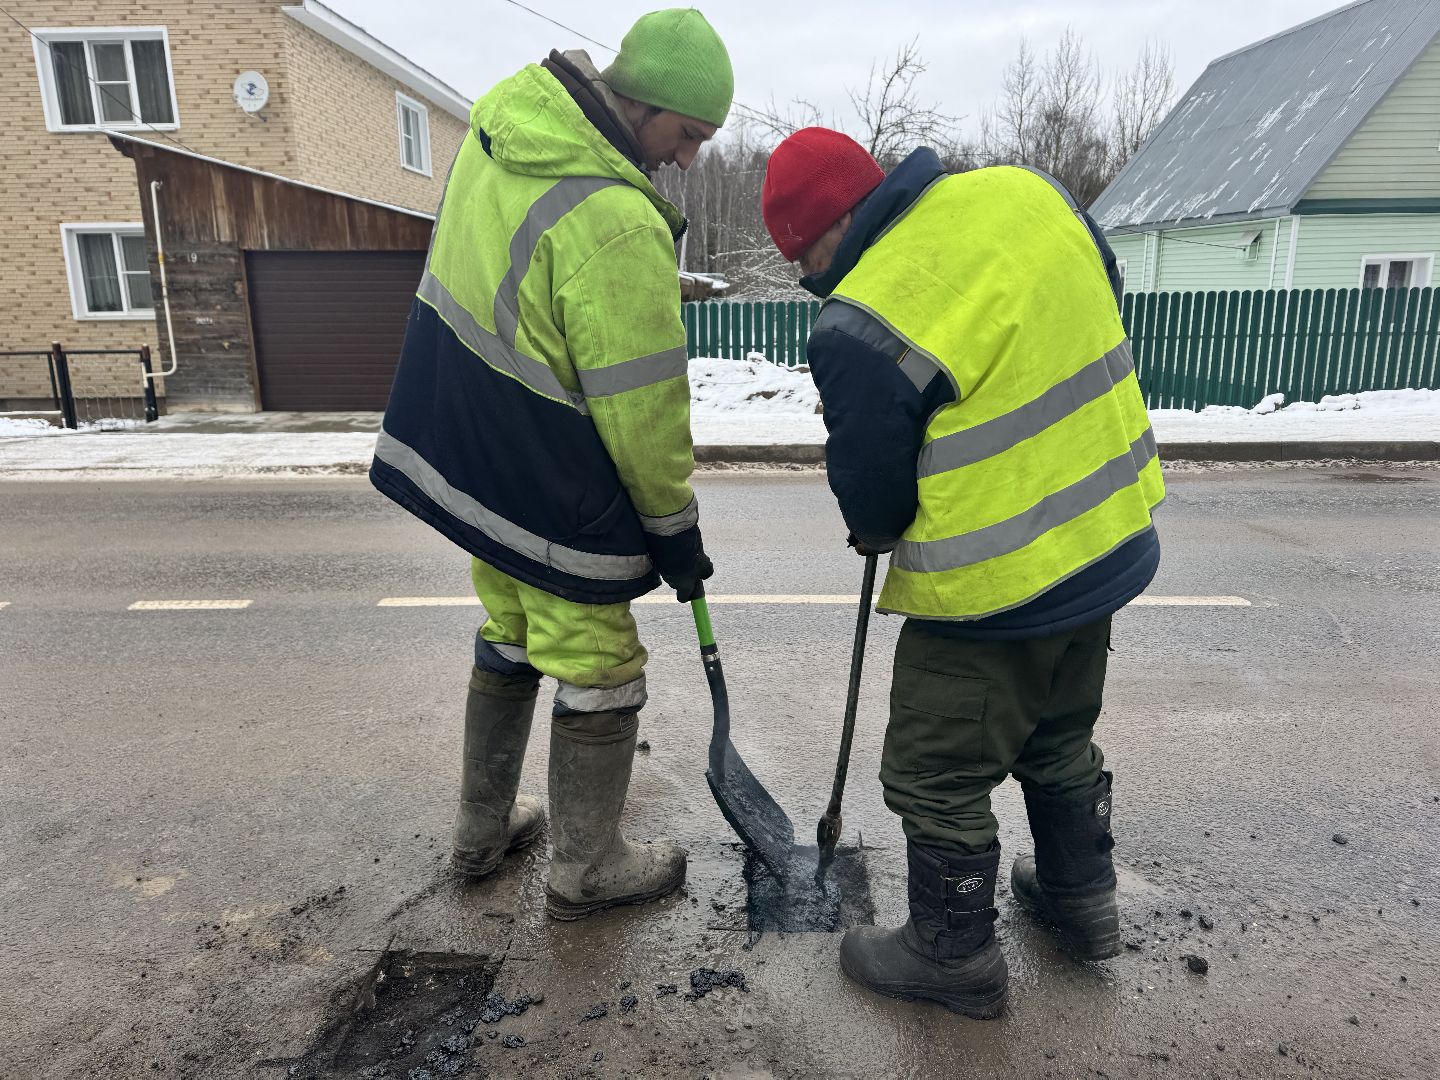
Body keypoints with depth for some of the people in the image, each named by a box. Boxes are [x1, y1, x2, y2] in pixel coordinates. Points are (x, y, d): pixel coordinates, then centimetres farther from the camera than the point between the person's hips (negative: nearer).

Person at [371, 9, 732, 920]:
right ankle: (587, 870, 29)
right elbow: (641, 410, -21)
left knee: (510, 639, 24)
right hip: (555, 494, -9)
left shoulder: (504, 120, 2)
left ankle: (484, 827, 42)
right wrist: (675, 529, -7)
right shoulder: (618, 225, -27)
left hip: (464, 454, 9)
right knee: (597, 669, 9)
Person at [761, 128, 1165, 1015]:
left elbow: (871, 490, -13)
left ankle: (956, 956, 31)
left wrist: (876, 533, 10)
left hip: (997, 588, -8)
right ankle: (1082, 896, 48)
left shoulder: (860, 328, -23)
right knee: (1060, 734, 28)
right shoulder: (1026, 192, -1)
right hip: (1113, 539, 9)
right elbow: (1108, 301, 14)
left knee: (937, 776, 12)